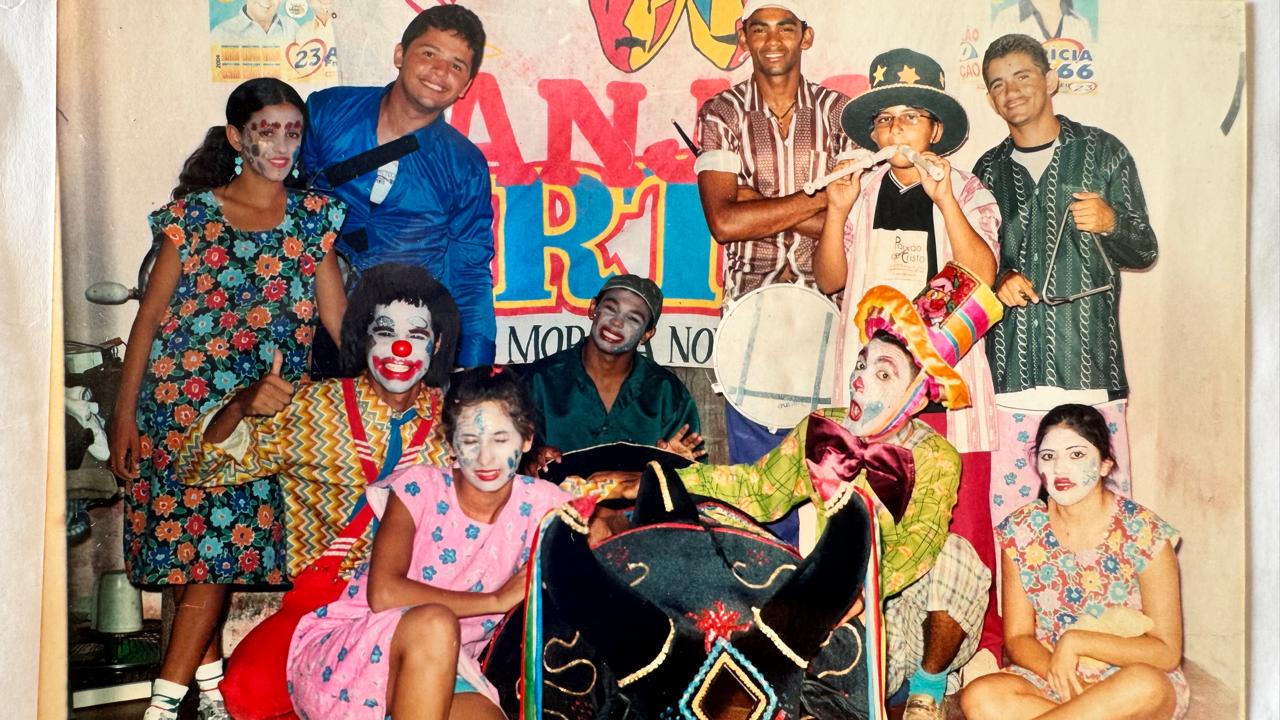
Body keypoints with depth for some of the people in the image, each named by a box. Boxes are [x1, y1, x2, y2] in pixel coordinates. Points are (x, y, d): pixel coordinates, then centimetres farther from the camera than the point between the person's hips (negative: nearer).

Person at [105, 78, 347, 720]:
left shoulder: (313, 216, 5)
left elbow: (337, 315, 2)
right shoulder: (193, 215, -1)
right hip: (180, 401, -1)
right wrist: (124, 418, -3)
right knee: (192, 541, 2)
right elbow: (149, 316, 0)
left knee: (219, 543, -1)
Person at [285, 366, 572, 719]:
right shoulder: (420, 488, -10)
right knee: (435, 623, -34)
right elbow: (383, 593, -22)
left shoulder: (538, 503, -1)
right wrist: (496, 600, -19)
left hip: (436, 680, 1)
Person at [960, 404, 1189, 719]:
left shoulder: (1144, 534, -9)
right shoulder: (1021, 531, -1)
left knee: (1144, 686, -38)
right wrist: (1054, 669, -20)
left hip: (1131, 681, -1)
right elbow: (1018, 638, 1)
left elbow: (1167, 652, -10)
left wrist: (1076, 641, -20)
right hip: (1049, 678, 1)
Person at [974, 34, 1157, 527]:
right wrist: (998, 280, -1)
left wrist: (1109, 223, -11)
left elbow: (1145, 252, 10)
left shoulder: (1102, 152, 9)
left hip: (1089, 363, -2)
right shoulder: (989, 170, 16)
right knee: (1006, 512, -2)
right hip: (1011, 369, 2)